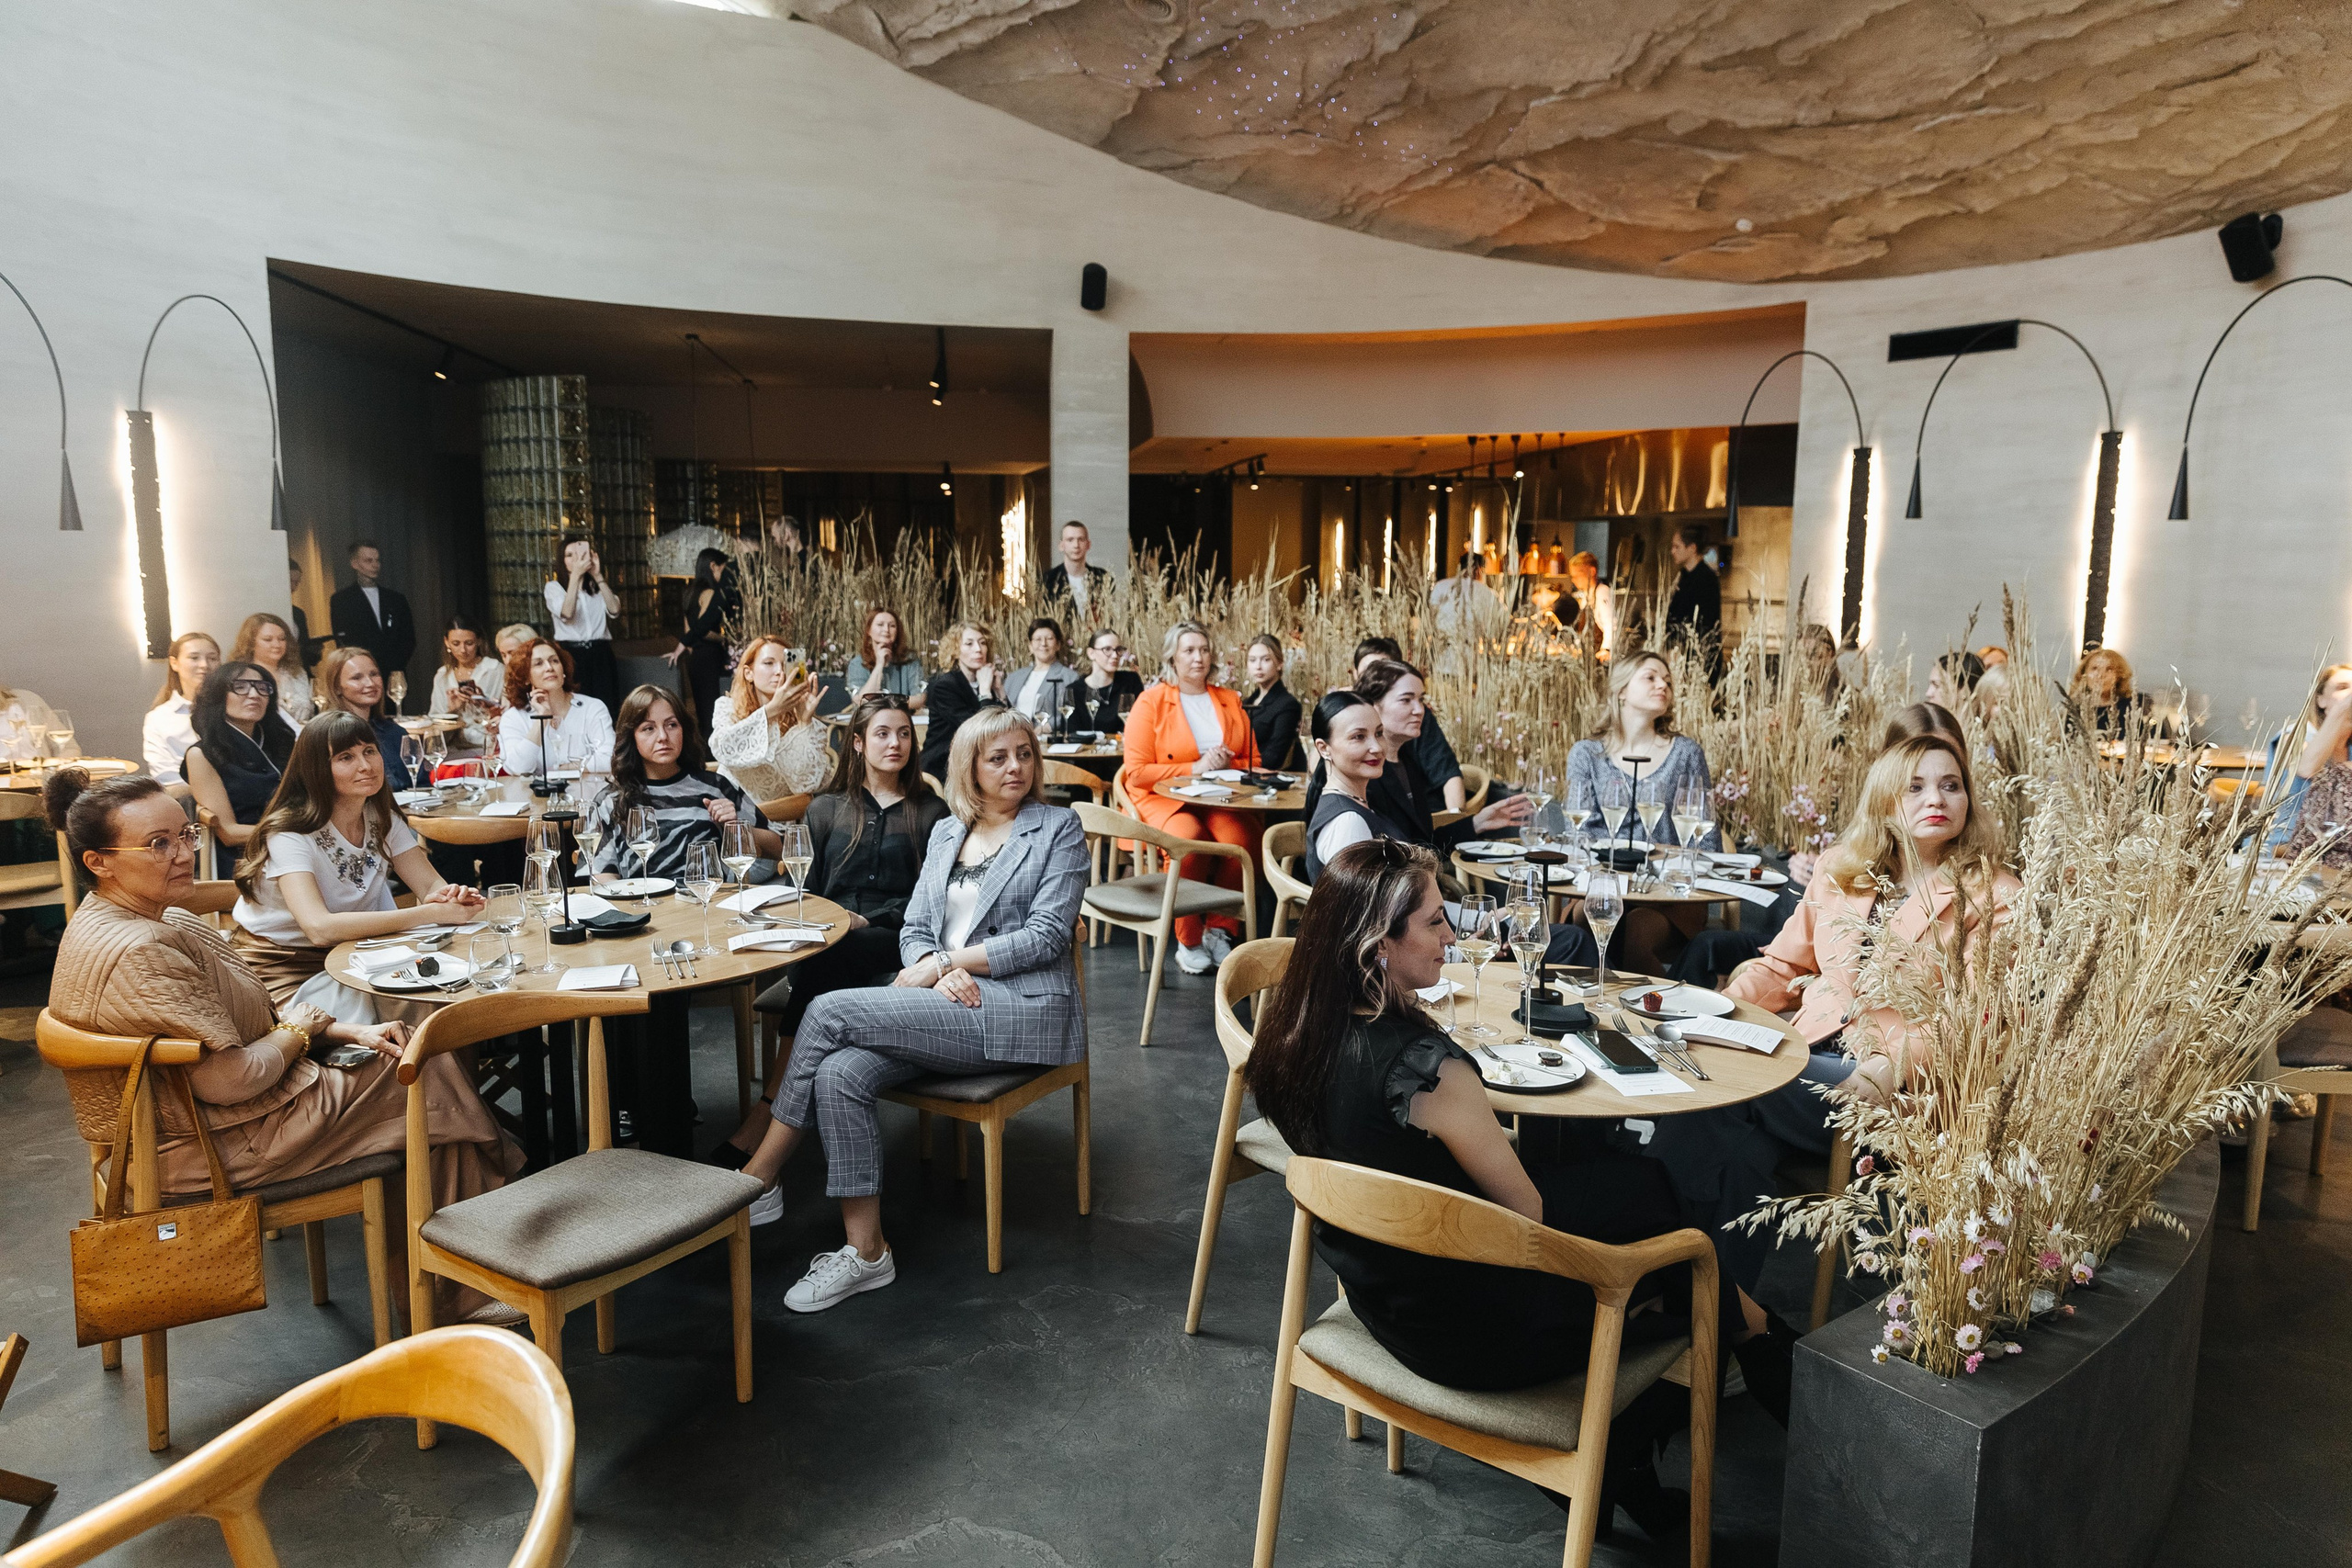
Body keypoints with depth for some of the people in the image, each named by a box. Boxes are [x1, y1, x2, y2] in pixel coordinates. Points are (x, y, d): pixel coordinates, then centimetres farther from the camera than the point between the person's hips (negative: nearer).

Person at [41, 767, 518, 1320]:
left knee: (416, 1045, 12)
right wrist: (296, 1034, -9)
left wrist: (350, 1031, -2)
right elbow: (227, 1080, -28)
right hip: (222, 1149, -10)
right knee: (433, 1081, 0)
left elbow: (247, 1014, 10)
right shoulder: (138, 952, -30)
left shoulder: (163, 920, 4)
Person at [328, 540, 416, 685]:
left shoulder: (397, 600, 17)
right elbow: (343, 643, 0)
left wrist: (398, 670, -1)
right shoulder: (341, 600, 6)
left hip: (395, 678, 3)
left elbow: (409, 639, 15)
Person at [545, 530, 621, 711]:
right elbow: (566, 615, -17)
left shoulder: (598, 586, 15)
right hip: (570, 655, -3)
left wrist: (598, 576, -11)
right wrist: (575, 574, -19)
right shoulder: (553, 586, 4)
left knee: (604, 707, -2)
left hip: (600, 655, 3)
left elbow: (614, 610, -5)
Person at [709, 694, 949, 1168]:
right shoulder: (827, 808, 21)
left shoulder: (930, 812, 14)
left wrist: (866, 920, -10)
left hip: (893, 941, -2)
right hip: (827, 943, 2)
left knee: (821, 960, -35)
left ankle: (757, 1125, -38)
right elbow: (805, 887, 16)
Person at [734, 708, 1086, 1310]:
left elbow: (1047, 934, -7)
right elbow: (914, 929, 15)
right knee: (838, 1073, -24)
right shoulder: (946, 832, 20)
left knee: (830, 1010, -19)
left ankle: (757, 1179, -5)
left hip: (1021, 1009, -5)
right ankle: (866, 1253, -16)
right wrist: (939, 972, -9)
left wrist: (945, 960, -10)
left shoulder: (1058, 827, 4)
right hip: (948, 1007, 6)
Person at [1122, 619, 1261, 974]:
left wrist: (1227, 765, -4)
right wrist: (1194, 768, -10)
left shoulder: (1230, 701, 16)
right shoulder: (1150, 702, 3)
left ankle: (1220, 930, -14)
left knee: (1241, 837, -32)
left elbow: (1254, 762, 18)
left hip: (1220, 799, 3)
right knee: (1189, 837, -36)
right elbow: (1137, 772, -5)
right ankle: (1188, 941, -20)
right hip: (1164, 799, -3)